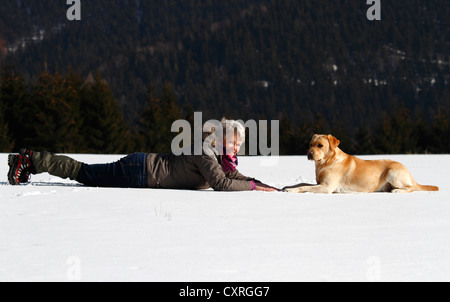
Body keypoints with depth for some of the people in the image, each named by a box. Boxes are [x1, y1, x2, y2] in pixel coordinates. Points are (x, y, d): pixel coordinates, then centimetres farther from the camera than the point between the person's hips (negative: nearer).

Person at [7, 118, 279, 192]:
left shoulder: (222, 160, 8)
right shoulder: (205, 156, -20)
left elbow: (238, 178, 15)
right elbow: (220, 184, -32)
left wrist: (272, 189, 3)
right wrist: (253, 186, -24)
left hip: (144, 166, 8)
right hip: (140, 172, -8)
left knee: (86, 174, 13)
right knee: (84, 173, -4)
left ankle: (32, 161, 16)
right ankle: (31, 160, 0)